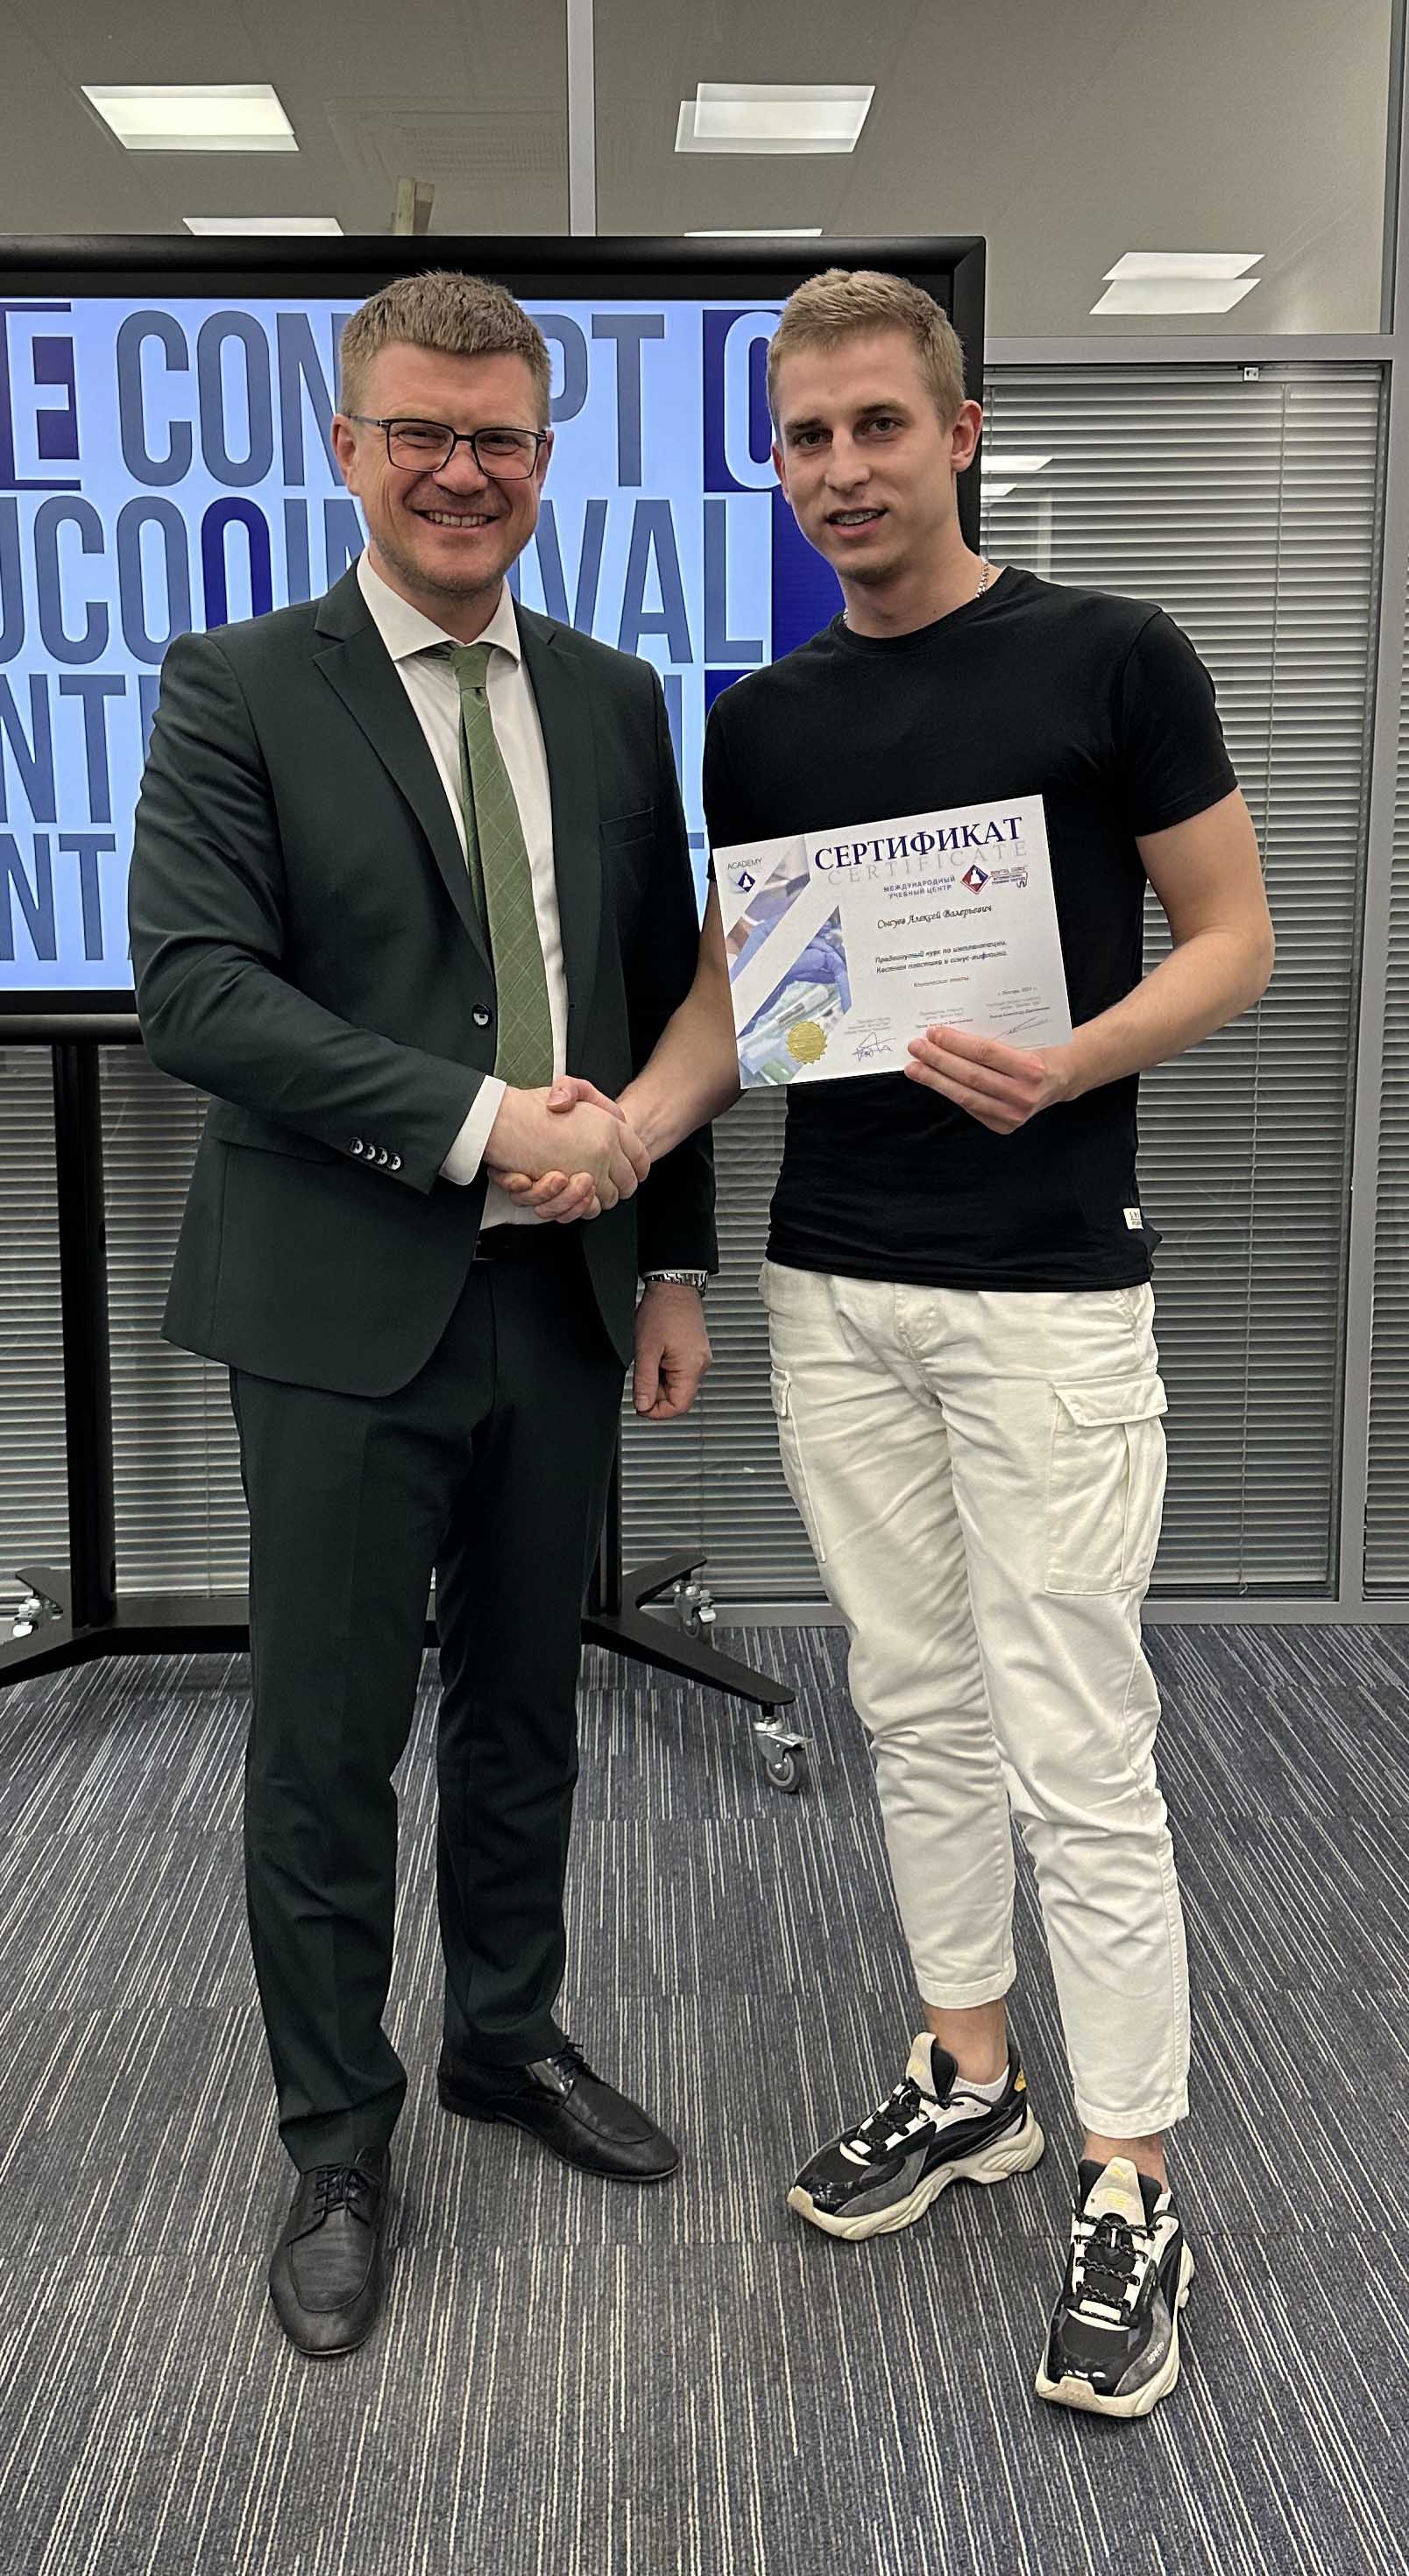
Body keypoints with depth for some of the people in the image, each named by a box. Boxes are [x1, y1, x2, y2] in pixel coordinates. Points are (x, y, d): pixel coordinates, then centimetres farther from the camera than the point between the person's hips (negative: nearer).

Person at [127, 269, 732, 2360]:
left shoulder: (615, 700, 9)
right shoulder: (240, 692, -4)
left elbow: (670, 992, 12)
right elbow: (196, 990, -15)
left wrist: (675, 1260, 7)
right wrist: (476, 1120, -22)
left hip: (563, 1298, 4)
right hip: (345, 1315, -4)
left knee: (526, 1709, 18)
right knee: (328, 1746, 6)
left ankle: (511, 2037, 39)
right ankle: (337, 2142, 25)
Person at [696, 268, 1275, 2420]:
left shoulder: (1111, 657, -5)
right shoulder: (762, 722, 9)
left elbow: (1234, 935, -3)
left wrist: (1071, 1065, -23)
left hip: (1048, 1285, -5)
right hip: (834, 1282, 6)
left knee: (1074, 1746, -1)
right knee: (913, 1704, 14)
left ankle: (1130, 2180, 14)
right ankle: (969, 2069, 31)